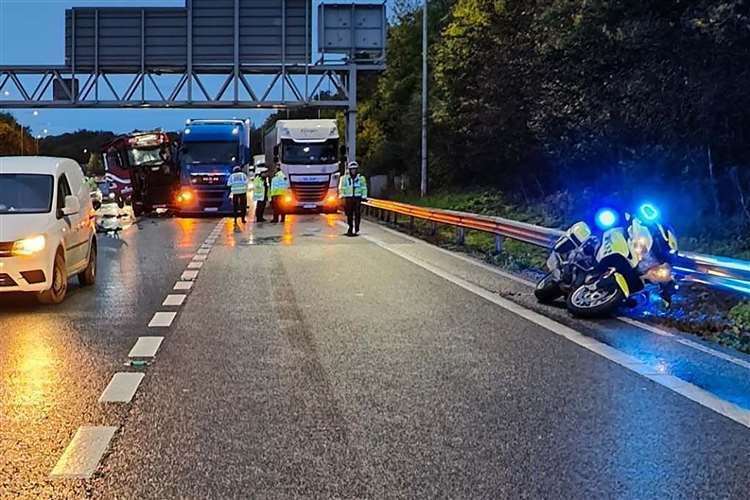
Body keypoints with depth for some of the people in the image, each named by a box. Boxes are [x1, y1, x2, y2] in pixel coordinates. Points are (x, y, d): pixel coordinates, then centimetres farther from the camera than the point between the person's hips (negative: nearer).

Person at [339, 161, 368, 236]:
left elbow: (364, 188, 8)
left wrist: (364, 196, -2)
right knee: (349, 214, 0)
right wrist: (342, 195, -1)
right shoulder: (344, 178, 8)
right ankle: (350, 228, 10)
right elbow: (342, 188, 10)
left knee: (357, 214, -6)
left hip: (358, 198, 0)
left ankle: (356, 229, 2)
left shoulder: (361, 178, 7)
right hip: (348, 198, 1)